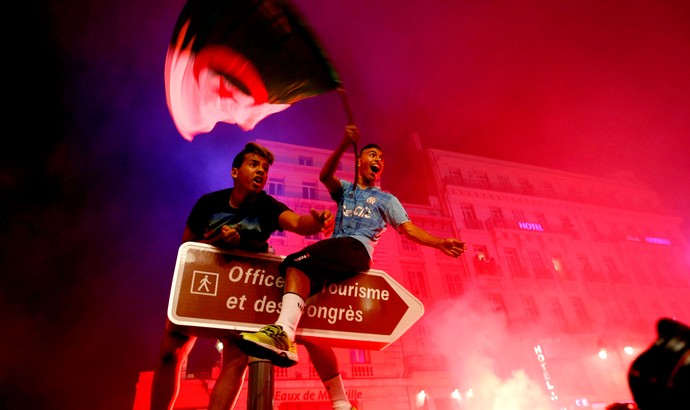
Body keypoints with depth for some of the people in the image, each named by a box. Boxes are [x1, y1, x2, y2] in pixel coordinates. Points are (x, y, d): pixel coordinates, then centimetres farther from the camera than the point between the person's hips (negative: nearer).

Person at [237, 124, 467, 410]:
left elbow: (409, 229, 10)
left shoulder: (386, 199, 21)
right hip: (332, 255, 4)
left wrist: (441, 243, -7)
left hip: (357, 250, -4)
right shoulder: (345, 189, 26)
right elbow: (325, 176, 4)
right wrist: (343, 146, -11)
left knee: (296, 264, -31)